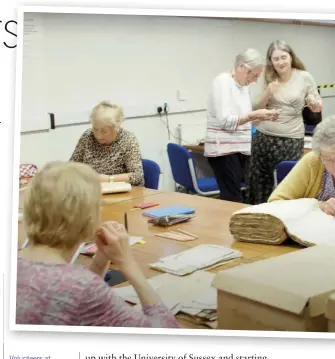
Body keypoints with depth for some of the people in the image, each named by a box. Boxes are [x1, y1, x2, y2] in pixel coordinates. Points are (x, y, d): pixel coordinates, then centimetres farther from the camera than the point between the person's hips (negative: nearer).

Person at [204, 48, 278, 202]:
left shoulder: (243, 86, 13)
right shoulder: (223, 82, -11)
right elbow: (225, 121, -18)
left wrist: (262, 117, 3)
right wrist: (254, 115, -22)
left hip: (240, 148, 8)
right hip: (223, 149, -8)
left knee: (234, 197, 5)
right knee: (233, 199, -12)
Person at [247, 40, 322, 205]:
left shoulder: (305, 77, -3)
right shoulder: (267, 78, 3)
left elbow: (317, 108, 6)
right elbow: (256, 109, 3)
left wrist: (314, 103, -18)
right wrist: (268, 92, -14)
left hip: (292, 139, -2)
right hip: (264, 137, 2)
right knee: (259, 182, 8)